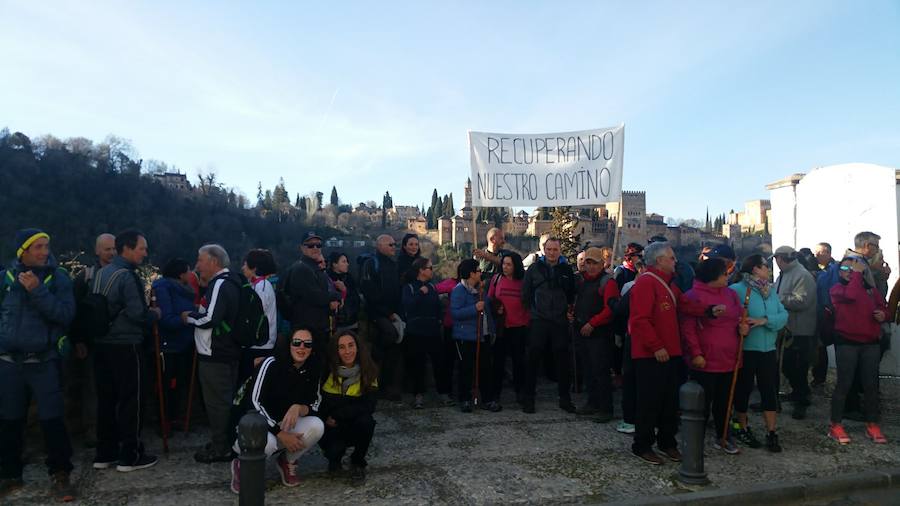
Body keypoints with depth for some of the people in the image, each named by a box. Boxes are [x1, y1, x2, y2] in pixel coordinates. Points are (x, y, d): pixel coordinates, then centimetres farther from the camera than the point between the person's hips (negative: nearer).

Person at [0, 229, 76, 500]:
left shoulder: (58, 277, -3)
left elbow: (66, 314, -15)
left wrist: (38, 290, -21)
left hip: (45, 362, -2)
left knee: (52, 420, -2)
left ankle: (60, 474, 10)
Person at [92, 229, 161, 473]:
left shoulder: (101, 273, 11)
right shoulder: (128, 277, -16)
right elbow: (137, 313, -22)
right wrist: (155, 313, -2)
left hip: (102, 344, 8)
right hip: (126, 346, -8)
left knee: (106, 399, 13)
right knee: (131, 400, 1)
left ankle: (105, 454, 21)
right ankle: (130, 456, 7)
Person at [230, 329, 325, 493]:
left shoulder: (313, 370, -4)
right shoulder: (272, 364, -17)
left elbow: (314, 406, -2)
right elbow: (256, 402, -19)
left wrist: (299, 408, -27)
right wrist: (281, 434, -23)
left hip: (289, 424, 4)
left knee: (317, 426, -25)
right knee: (268, 443, -37)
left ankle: (288, 462, 4)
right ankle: (242, 465, 0)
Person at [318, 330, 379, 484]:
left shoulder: (368, 371, -11)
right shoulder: (327, 370, -13)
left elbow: (368, 406, -18)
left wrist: (337, 415, -22)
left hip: (355, 426, 1)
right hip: (331, 428, -1)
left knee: (366, 421, -30)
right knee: (334, 449, -29)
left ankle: (357, 463, -2)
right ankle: (334, 457, 11)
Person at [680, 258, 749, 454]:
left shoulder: (731, 294, 9)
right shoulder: (693, 296, -10)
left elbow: (741, 317, 20)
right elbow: (688, 329, -13)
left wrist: (744, 327, -4)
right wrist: (696, 354, -17)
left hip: (729, 360, 6)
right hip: (705, 362, -6)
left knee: (724, 401, 17)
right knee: (703, 403, 4)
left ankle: (722, 437, 33)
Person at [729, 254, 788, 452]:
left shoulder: (771, 291, 8)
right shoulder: (737, 290, -12)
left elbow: (783, 315, -2)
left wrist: (764, 320, -17)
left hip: (768, 349, 6)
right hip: (745, 349, -5)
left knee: (770, 390, 7)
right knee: (744, 389, 8)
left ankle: (771, 433, 17)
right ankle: (742, 428, 26)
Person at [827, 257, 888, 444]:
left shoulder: (870, 289, 14)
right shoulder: (837, 289, 0)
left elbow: (883, 308, 21)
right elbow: (851, 294, -22)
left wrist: (883, 314, -2)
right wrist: (858, 273, -11)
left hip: (871, 343, 4)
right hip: (847, 342, -4)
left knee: (871, 385, 9)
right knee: (844, 384, -2)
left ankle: (872, 425, 21)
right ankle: (835, 425, 5)